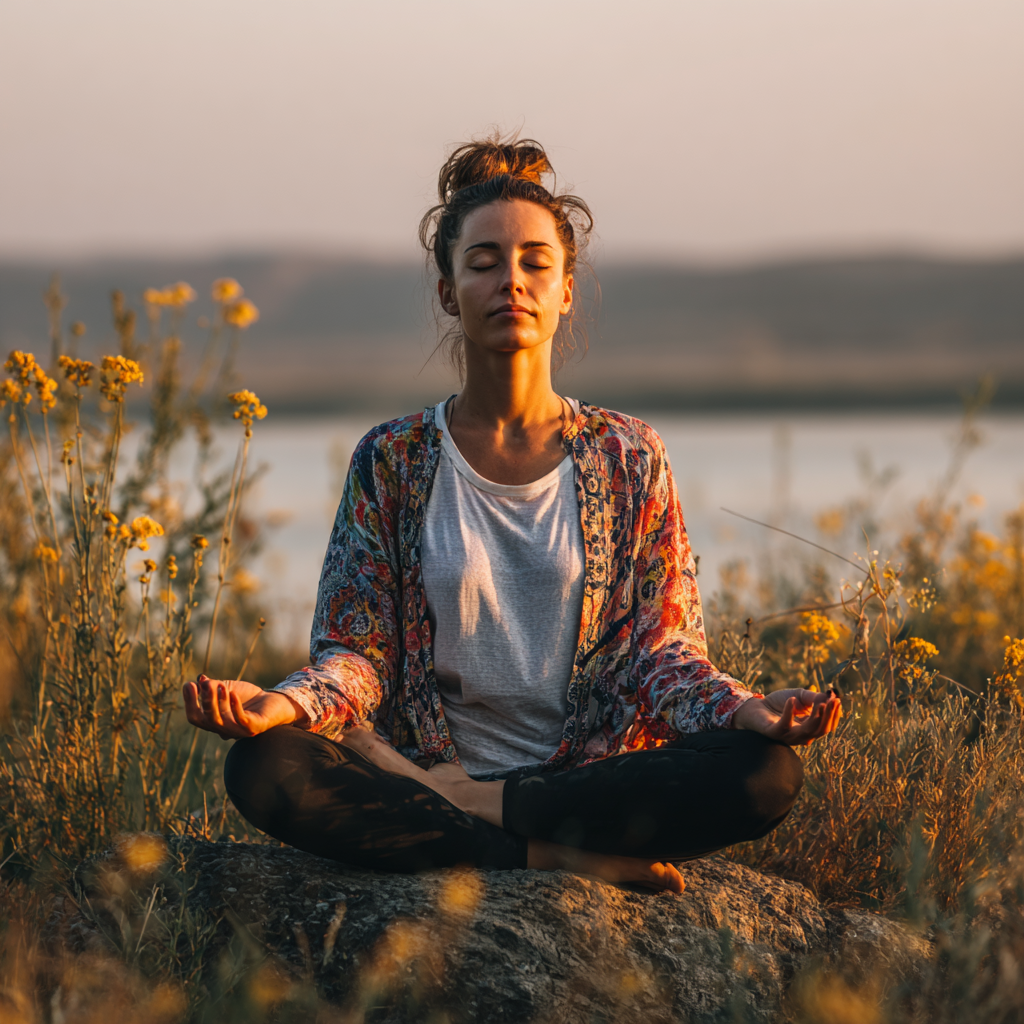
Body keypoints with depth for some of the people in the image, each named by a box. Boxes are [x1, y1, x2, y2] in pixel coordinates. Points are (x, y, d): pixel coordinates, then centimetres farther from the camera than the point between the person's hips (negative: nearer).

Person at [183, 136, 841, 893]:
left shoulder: (627, 458, 9)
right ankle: (560, 855, -26)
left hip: (593, 772, 1)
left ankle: (463, 805, -20)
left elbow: (662, 651, 4)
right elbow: (358, 651, 3)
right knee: (265, 766, -30)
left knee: (766, 773, -29)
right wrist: (286, 702, -20)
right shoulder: (394, 461, 8)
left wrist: (742, 709, -18)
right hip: (423, 768, 0)